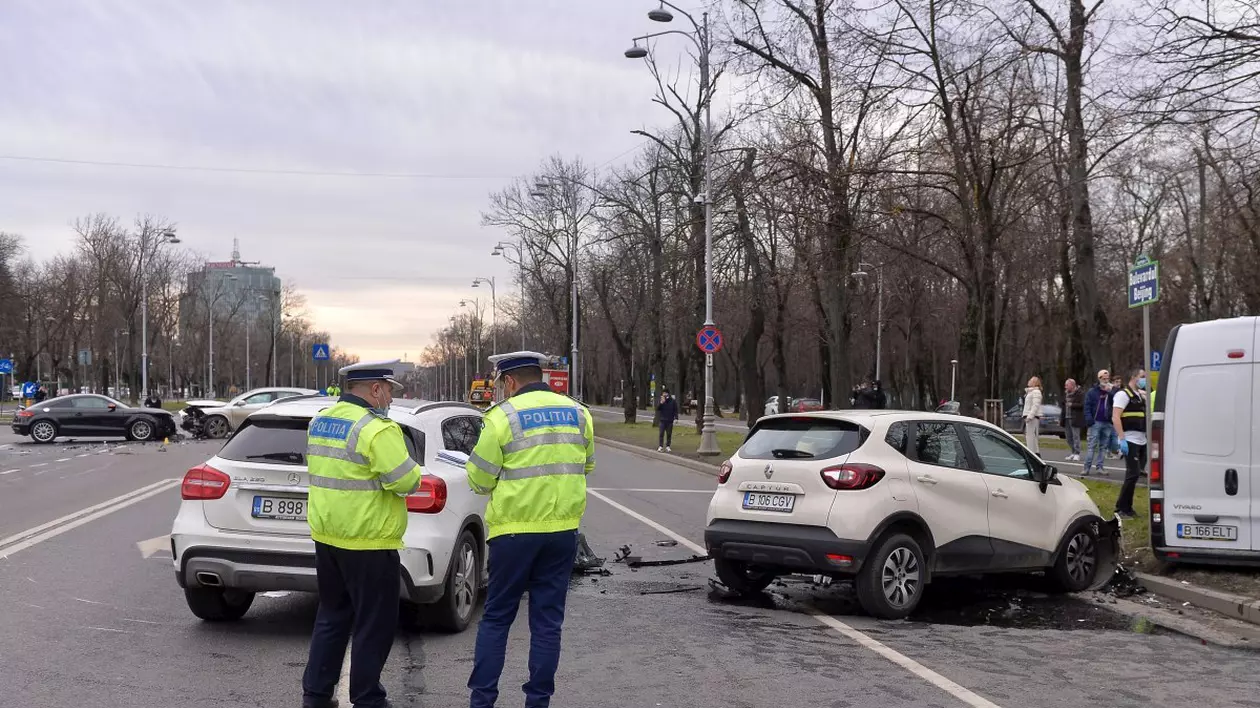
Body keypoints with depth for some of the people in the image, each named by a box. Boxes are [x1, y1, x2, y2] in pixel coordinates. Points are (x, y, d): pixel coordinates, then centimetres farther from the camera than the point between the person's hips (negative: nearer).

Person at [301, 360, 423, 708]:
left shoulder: (319, 421, 9)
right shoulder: (376, 429, -18)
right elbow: (406, 481, -20)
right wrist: (414, 471, 0)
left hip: (326, 536, 8)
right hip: (367, 542, -8)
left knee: (332, 617, 19)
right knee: (374, 625, 4)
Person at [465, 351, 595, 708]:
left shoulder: (503, 417, -10)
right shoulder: (578, 414, 6)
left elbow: (479, 479, -6)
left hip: (514, 530, -4)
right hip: (562, 530, 4)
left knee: (496, 618, 8)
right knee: (548, 619, 9)